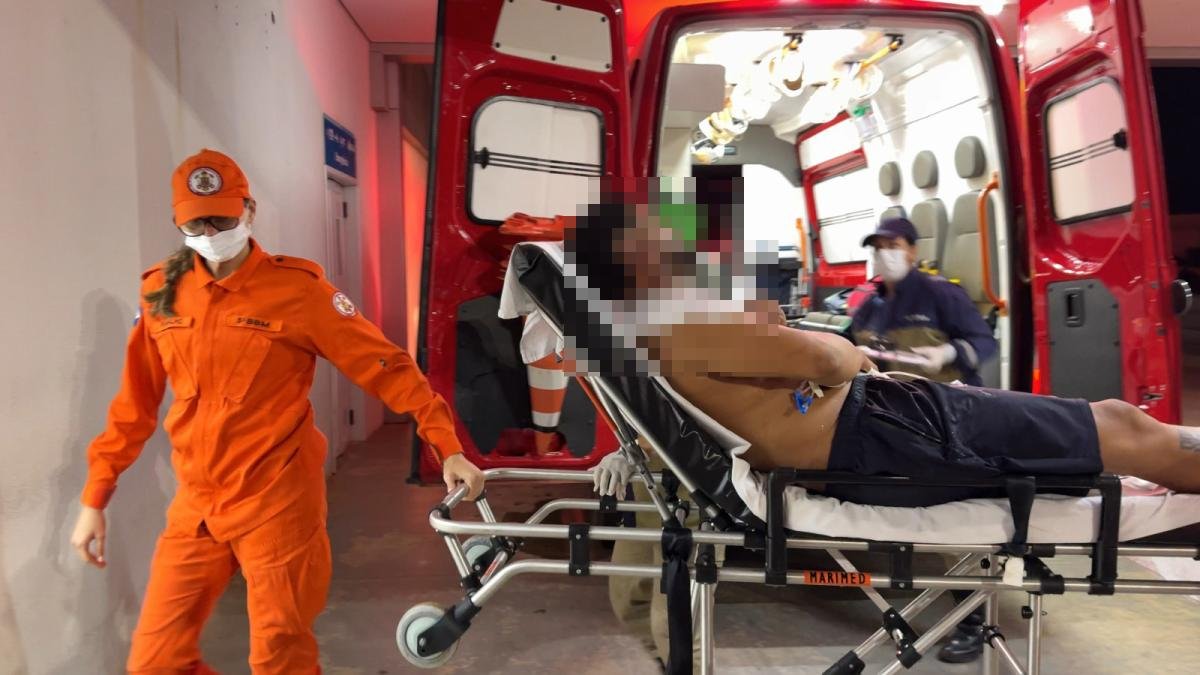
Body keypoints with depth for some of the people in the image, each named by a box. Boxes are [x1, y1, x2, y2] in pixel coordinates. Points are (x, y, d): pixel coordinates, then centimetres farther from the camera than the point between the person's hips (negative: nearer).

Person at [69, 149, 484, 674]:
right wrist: (95, 497, 12)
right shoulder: (161, 292, 4)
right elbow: (135, 404, 11)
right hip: (194, 508, 5)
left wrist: (447, 446, -17)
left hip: (277, 506, -4)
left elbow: (386, 367, -10)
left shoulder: (297, 288, -10)